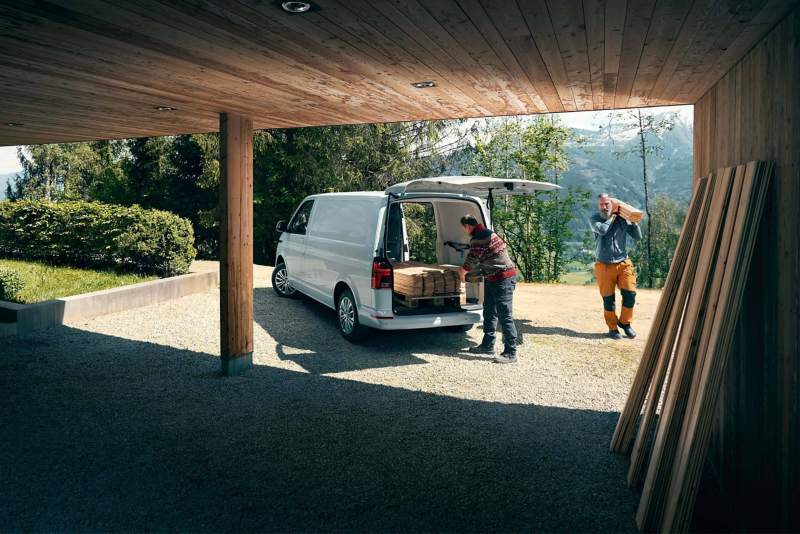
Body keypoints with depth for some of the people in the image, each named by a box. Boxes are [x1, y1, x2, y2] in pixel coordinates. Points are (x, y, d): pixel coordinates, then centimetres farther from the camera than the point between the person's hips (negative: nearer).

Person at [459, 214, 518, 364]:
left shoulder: (478, 237, -17)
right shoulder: (486, 233, 16)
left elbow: (471, 260, -18)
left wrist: (462, 275, 0)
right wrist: (473, 276, 25)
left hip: (503, 279, -11)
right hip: (492, 279, 11)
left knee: (505, 316, -9)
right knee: (489, 312, 18)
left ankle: (511, 353, -6)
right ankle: (488, 345, 28)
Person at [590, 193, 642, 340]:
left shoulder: (622, 219, 7)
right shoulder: (595, 219, 2)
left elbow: (637, 237, 10)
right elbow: (602, 229, -20)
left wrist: (633, 222, -2)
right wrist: (613, 217, -5)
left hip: (623, 263, 2)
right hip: (604, 265, -2)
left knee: (630, 293, -7)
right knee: (608, 298, 1)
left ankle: (625, 323, 15)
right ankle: (612, 328, 18)